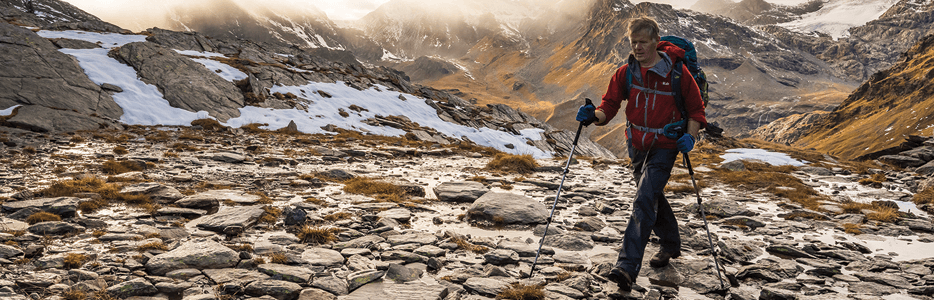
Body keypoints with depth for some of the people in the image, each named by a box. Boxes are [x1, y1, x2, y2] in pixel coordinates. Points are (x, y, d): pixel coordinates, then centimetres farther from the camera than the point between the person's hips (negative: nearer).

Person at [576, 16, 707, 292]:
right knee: (653, 197, 20)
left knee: (644, 201, -18)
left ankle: (627, 267, -22)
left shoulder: (676, 71, -11)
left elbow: (696, 108, -2)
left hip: (665, 147, -5)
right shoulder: (626, 73, -1)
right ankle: (671, 244, 44)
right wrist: (594, 115, -20)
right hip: (637, 146, 6)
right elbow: (610, 104, 1)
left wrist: (690, 136, -17)